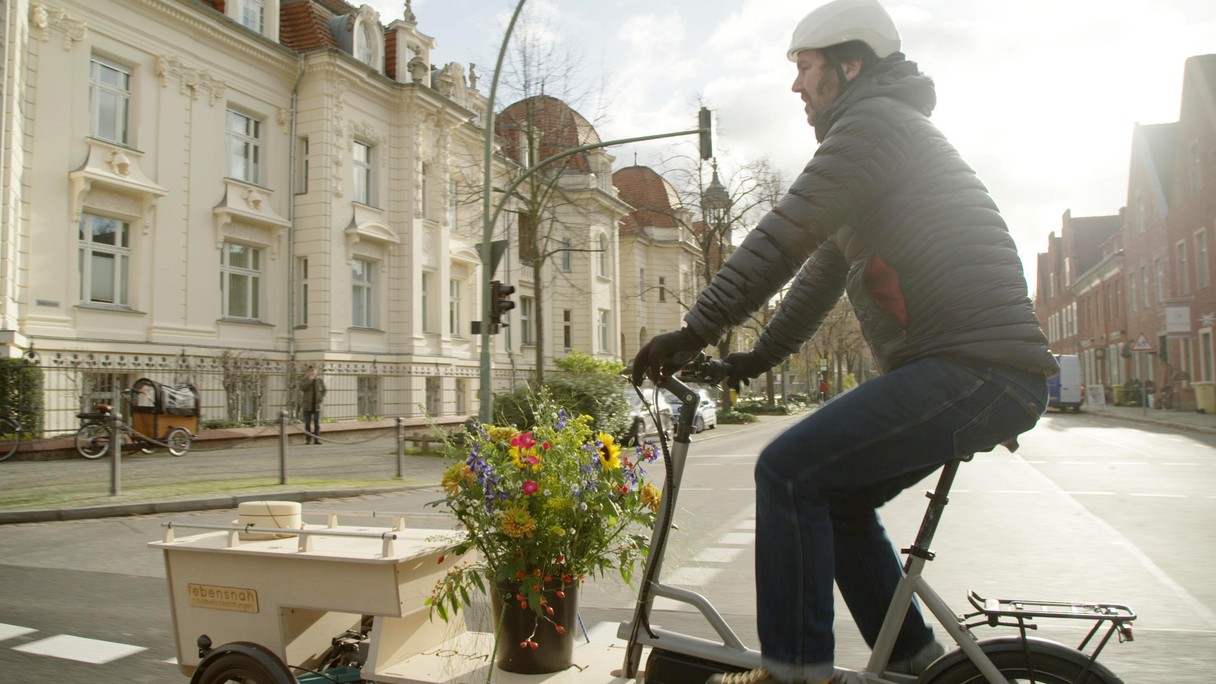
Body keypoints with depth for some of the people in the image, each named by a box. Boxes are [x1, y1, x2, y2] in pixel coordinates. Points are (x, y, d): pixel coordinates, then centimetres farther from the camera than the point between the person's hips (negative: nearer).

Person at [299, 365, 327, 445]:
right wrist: (310, 380, -19)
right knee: (308, 423, 1)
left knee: (317, 423, 2)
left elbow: (324, 390, 10)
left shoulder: (320, 381, 6)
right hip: (307, 406, -1)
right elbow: (302, 388, -16)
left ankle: (317, 439, 6)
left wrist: (321, 398, -7)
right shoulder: (305, 380, 2)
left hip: (317, 405, 1)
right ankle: (308, 440, 6)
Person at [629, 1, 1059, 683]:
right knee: (836, 496, 14)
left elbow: (783, 238, -17)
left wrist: (693, 333, -15)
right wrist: (755, 358, 23)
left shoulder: (874, 122, -7)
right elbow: (823, 273, 26)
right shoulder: (885, 131, 26)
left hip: (973, 370, -10)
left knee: (790, 471, -15)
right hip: (986, 373, 10)